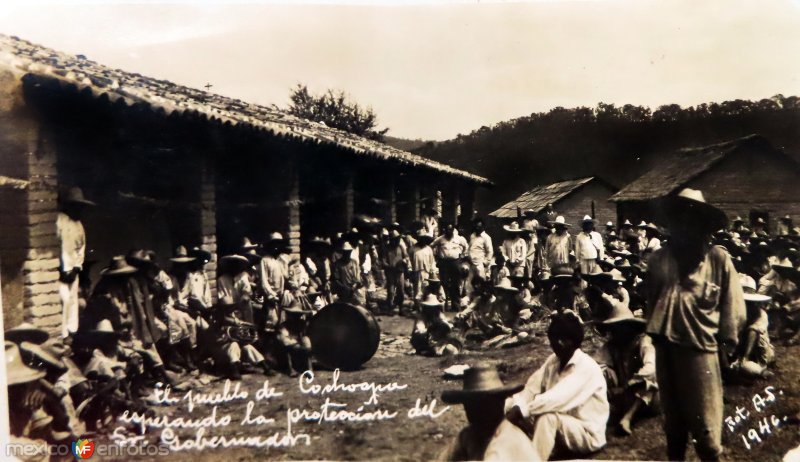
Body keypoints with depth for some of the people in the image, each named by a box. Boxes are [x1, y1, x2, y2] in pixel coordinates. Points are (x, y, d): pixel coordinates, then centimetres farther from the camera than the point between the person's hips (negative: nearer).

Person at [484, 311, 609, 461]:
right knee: (511, 420, -14)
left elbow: (558, 398, -30)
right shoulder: (553, 361, 3)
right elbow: (532, 388, -5)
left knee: (547, 417, -35)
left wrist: (523, 410, -30)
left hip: (588, 435, -7)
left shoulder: (586, 367, -20)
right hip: (559, 429, 7)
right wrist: (514, 406, -24)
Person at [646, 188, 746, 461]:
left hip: (700, 346, -4)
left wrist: (727, 338, -3)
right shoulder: (659, 258, 3)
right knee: (672, 413, 19)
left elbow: (731, 303, -3)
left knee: (704, 417, 2)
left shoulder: (718, 258, -6)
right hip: (666, 345, 4)